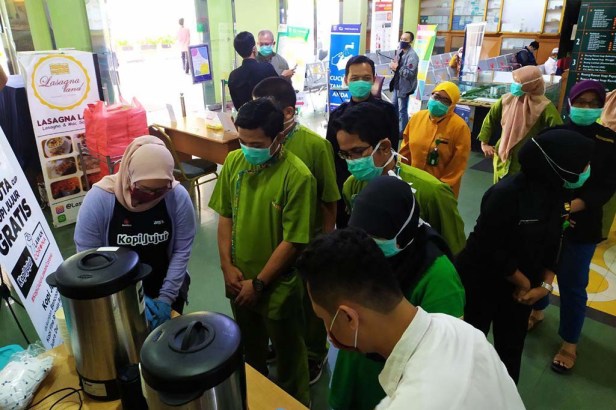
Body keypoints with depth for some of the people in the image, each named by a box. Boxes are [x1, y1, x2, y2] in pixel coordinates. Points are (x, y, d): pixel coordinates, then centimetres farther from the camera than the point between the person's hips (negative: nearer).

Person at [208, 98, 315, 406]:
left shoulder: (298, 176, -22)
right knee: (250, 348, 27)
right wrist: (227, 266, -4)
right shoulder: (234, 161, -6)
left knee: (287, 352, 17)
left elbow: (293, 241, -18)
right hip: (238, 280, 5)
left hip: (277, 285, -5)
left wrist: (259, 283, -13)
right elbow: (225, 216, 3)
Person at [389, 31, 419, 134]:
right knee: (395, 106, 22)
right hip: (397, 83, 9)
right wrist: (393, 66, -5)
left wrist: (397, 67, -24)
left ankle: (402, 132, 11)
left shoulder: (412, 55, -20)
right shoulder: (400, 51, 7)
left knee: (402, 110, -1)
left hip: (405, 86, -9)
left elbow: (410, 73, -25)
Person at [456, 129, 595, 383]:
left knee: (511, 348, 18)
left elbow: (551, 246, 5)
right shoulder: (507, 193, -28)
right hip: (482, 283, -6)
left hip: (520, 289, 6)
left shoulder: (555, 193, -4)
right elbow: (489, 248, -25)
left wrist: (545, 285, -7)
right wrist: (524, 282, -12)